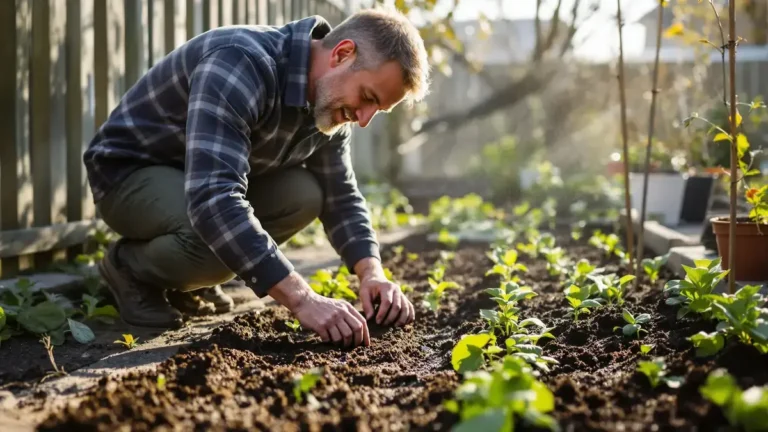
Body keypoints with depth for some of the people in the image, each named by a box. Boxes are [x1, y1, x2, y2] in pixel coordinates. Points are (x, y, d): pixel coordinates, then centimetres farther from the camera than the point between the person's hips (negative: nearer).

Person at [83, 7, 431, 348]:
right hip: (128, 172, -8)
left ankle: (182, 275, 6)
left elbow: (341, 198, 1)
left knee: (304, 195, -14)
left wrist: (372, 272, -19)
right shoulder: (242, 63, -34)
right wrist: (302, 300, -49)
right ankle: (131, 267, -2)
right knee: (221, 233, -34)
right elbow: (213, 199, -45)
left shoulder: (330, 101, -7)